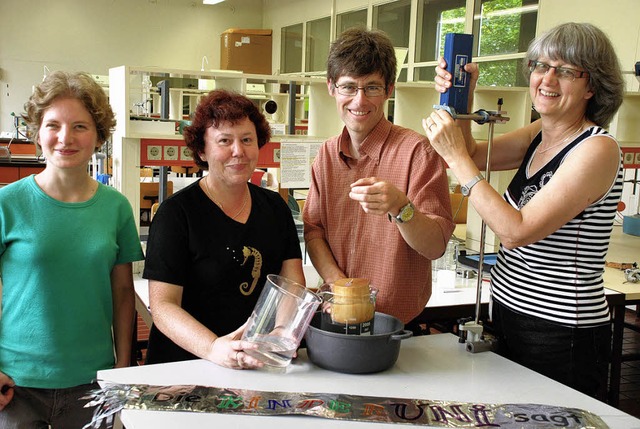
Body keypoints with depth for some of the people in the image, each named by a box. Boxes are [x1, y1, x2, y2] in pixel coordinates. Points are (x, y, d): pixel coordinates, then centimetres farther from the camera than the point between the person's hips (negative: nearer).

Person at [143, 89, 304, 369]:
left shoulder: (276, 208, 12)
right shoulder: (176, 212, -3)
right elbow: (162, 305, -9)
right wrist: (212, 348, -26)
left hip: (261, 367, 3)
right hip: (186, 366, -2)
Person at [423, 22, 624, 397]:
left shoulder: (598, 149, -19)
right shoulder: (540, 135, 5)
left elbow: (516, 231, -24)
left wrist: (455, 156, -21)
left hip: (561, 337, -8)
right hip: (509, 314, 8)